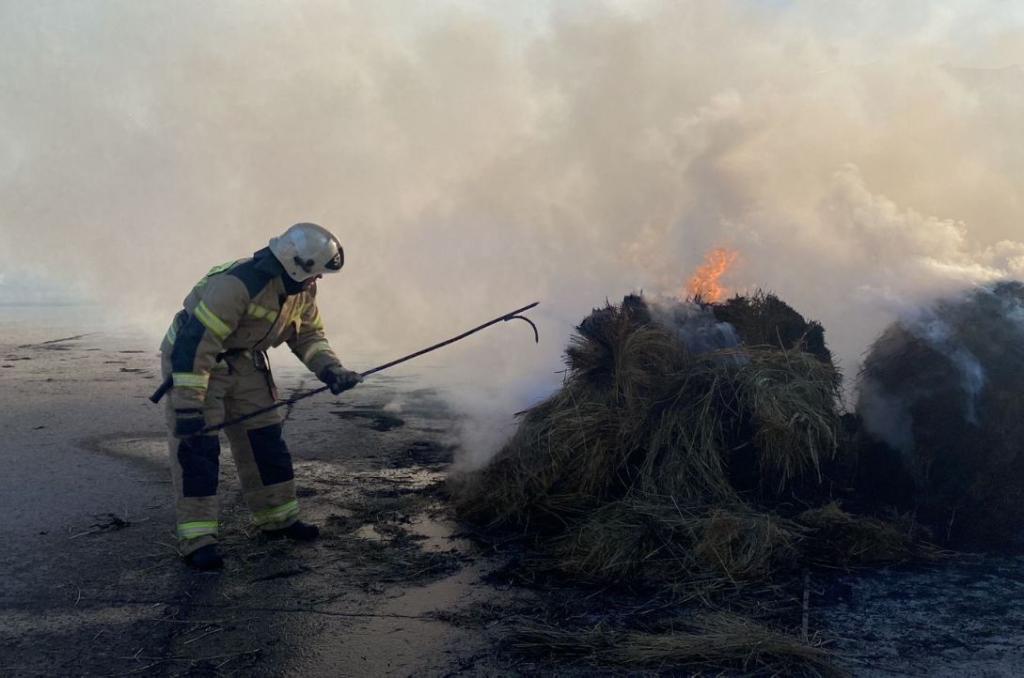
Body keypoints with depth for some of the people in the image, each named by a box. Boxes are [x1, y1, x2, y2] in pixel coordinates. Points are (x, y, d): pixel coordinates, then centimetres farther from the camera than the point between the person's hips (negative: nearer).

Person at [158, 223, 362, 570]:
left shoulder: (302, 290, -7)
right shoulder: (236, 284, -34)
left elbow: (308, 335, 8)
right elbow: (195, 343, -34)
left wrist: (331, 370, -10)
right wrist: (187, 407, -34)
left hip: (243, 362, 8)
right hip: (190, 358, -8)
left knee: (265, 438, 9)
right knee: (197, 446, -12)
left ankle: (278, 517, 24)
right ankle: (197, 538, -6)